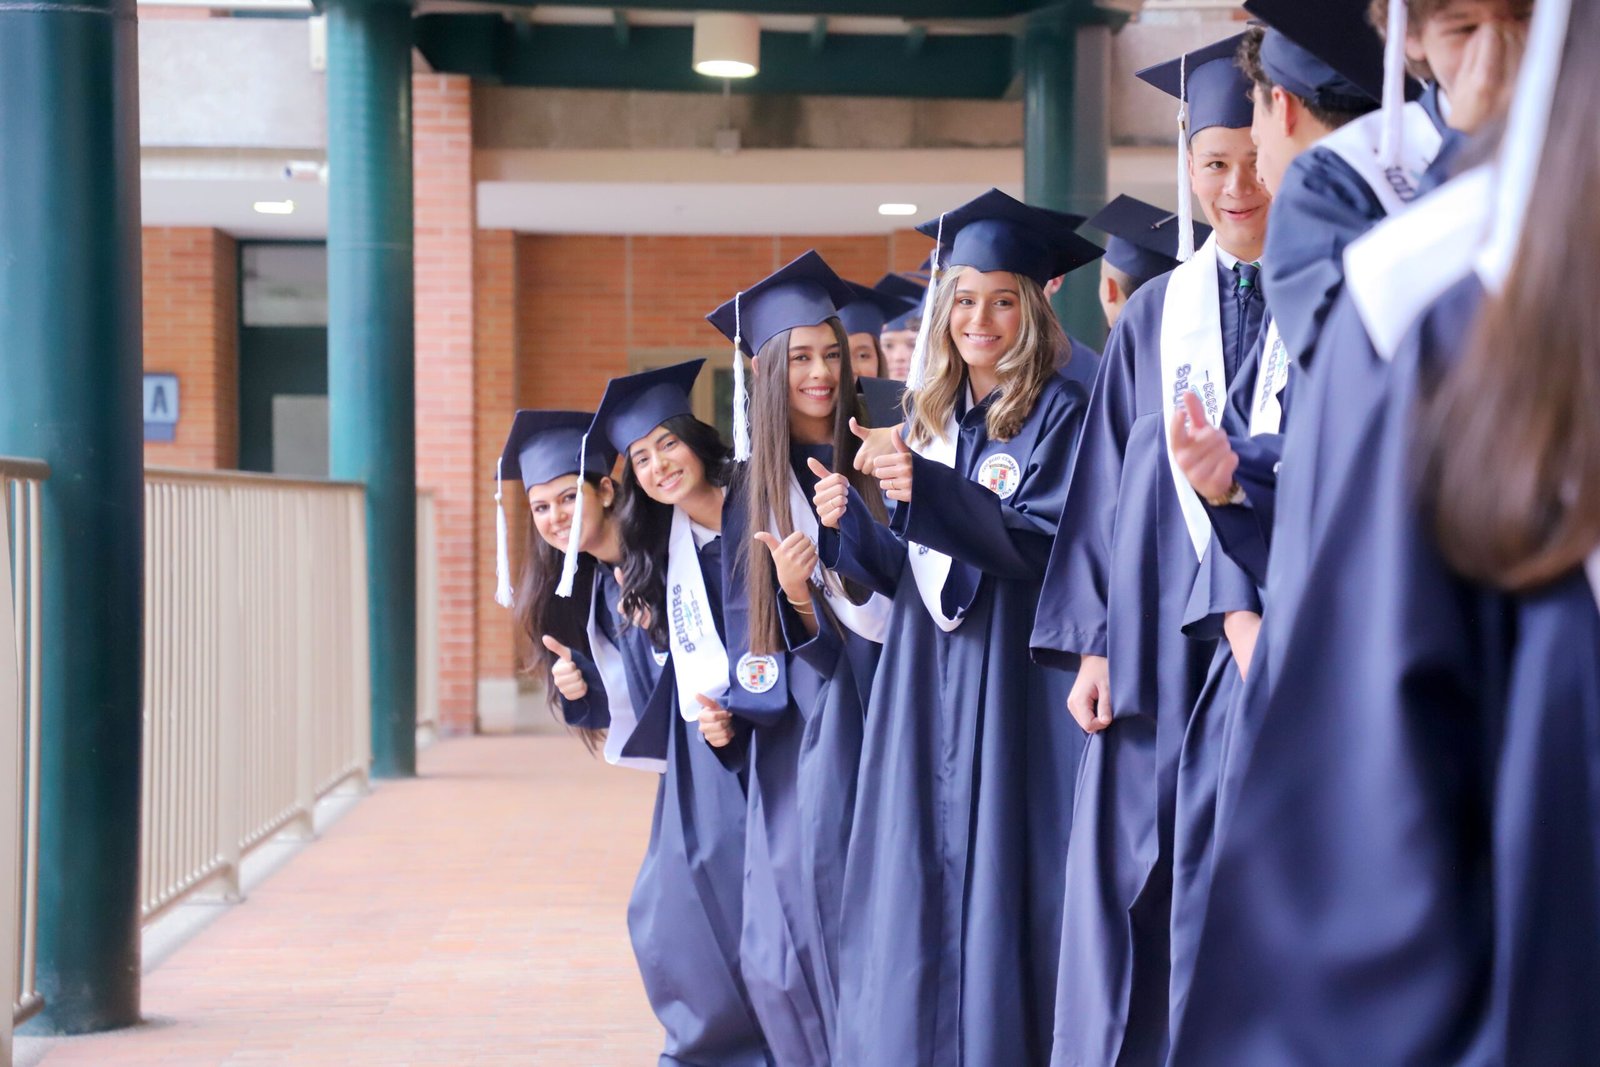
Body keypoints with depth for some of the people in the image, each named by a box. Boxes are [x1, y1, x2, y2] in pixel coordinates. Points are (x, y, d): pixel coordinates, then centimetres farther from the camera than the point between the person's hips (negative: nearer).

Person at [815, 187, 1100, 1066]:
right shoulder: (930, 418, 14)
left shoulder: (1058, 414, -4)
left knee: (996, 887, -7)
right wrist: (852, 522, -4)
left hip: (1011, 688, -6)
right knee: (917, 890, 4)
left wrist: (930, 490, -25)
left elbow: (1044, 547, -15)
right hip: (923, 689, 6)